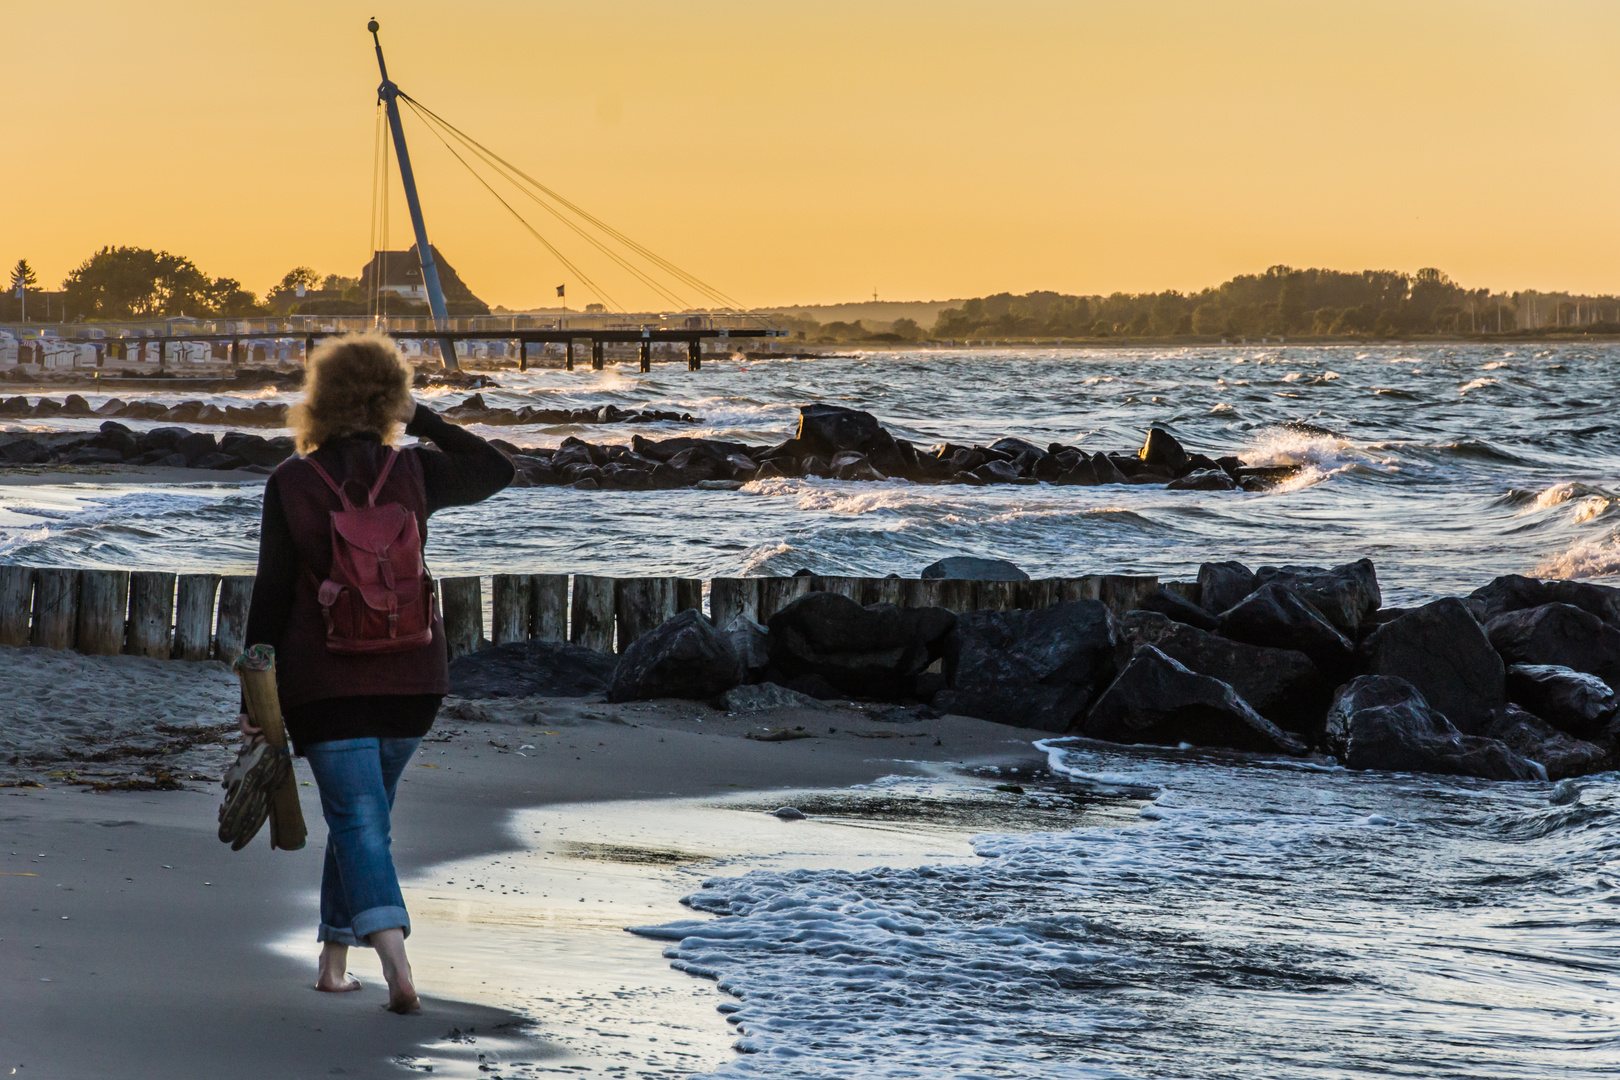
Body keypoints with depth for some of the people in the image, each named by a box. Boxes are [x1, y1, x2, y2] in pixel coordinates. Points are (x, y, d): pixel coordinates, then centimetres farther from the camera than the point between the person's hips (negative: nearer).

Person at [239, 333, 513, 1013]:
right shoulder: (412, 473, -2)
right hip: (411, 675, 3)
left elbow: (272, 593, -6)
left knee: (358, 821, -6)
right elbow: (496, 471, 15)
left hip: (323, 681, -3)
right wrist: (423, 420, 14)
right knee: (363, 811, 19)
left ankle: (394, 955, -26)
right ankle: (334, 960, 25)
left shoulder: (290, 483, -6)